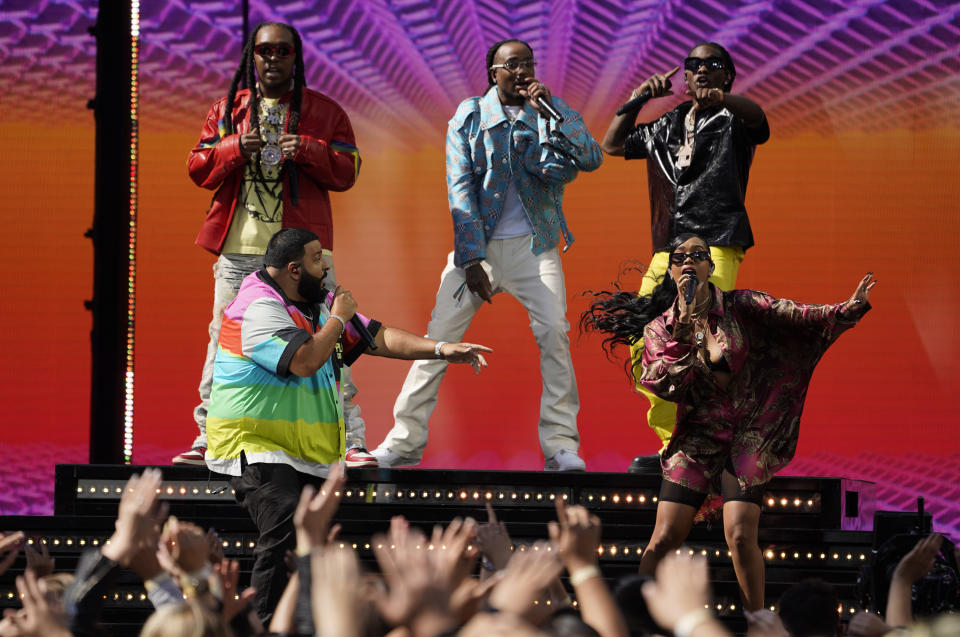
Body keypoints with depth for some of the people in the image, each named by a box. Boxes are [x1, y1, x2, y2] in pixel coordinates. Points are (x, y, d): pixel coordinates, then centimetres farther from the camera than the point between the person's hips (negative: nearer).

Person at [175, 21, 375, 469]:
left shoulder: (325, 112, 9)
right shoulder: (226, 110, 13)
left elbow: (346, 172, 3)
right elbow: (198, 168, 9)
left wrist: (308, 150, -14)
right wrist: (235, 148, -10)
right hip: (237, 250, 2)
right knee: (224, 342, 3)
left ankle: (351, 442, -5)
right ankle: (209, 440, 13)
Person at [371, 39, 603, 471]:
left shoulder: (550, 114, 5)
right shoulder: (469, 116, 4)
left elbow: (591, 159, -10)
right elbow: (461, 190, -2)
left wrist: (553, 108, -17)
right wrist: (472, 261, -10)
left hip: (533, 245, 0)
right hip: (477, 244, 0)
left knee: (554, 332, -17)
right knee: (439, 335, -7)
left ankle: (561, 444, -11)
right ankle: (405, 439, 1)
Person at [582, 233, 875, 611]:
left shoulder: (739, 307, 1)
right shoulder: (660, 328, 4)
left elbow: (795, 317, -10)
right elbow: (658, 383, -11)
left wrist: (848, 309, -25)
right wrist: (685, 329, -17)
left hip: (747, 437, -1)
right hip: (696, 438, 1)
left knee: (740, 535, -15)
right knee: (666, 537, -7)